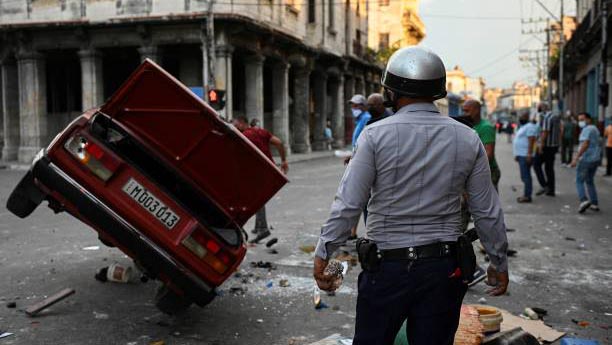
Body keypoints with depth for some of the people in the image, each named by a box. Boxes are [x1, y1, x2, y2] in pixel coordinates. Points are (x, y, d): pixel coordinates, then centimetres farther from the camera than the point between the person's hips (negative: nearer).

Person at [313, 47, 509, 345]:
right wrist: (499, 263, 15)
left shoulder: (376, 135, -10)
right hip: (443, 269, 3)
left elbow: (348, 204, -11)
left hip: (386, 266, -2)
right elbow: (487, 213, 3)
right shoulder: (467, 139, 0)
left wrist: (323, 253, -1)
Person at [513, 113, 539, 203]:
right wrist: (517, 154, 23)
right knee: (525, 176, 13)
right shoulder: (523, 127, 21)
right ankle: (526, 195, 18)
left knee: (525, 176, -11)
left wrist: (529, 154, -25)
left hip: (525, 156, -11)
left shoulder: (529, 127, -11)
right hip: (521, 155, 11)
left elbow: (531, 141, -20)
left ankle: (527, 196, -9)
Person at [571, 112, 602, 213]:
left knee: (579, 181, -1)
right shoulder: (595, 129, 17)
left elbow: (585, 144, -25)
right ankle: (594, 204, 14)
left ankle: (584, 200, -17)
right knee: (590, 181, 17)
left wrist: (576, 158, -28)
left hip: (586, 159, -9)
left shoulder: (587, 129, -14)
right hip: (595, 159, 9)